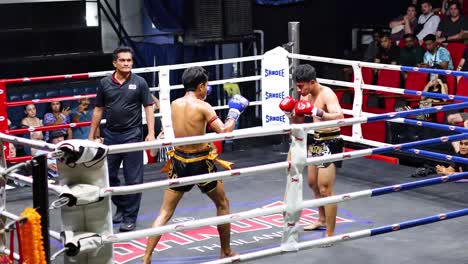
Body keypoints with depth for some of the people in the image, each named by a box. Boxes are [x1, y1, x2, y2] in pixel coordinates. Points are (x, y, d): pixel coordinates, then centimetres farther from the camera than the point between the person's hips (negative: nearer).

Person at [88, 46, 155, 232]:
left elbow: (148, 107, 0)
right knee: (108, 175, 10)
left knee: (133, 178, -1)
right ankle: (121, 206, 31)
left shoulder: (139, 83, -1)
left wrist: (151, 133, -10)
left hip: (132, 134, -3)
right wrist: (91, 135, 9)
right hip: (111, 134, 3)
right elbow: (98, 110, 11)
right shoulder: (104, 83, 5)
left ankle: (130, 217, 8)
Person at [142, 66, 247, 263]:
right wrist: (234, 112, 0)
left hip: (179, 161, 4)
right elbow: (224, 131, -15)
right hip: (200, 162, -4)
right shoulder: (203, 107, -13)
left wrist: (199, 98, 30)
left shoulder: (174, 105, 2)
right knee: (222, 204, 20)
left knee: (165, 212, 7)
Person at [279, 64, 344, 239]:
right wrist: (291, 113, -9)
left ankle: (330, 234, -5)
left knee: (325, 189, -11)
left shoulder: (326, 94, -22)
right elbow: (298, 123, 11)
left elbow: (339, 117, -38)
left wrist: (317, 112, -50)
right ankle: (322, 220, 44)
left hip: (330, 143, -9)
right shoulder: (306, 96, 2)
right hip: (316, 141, 9)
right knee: (313, 183, 24)